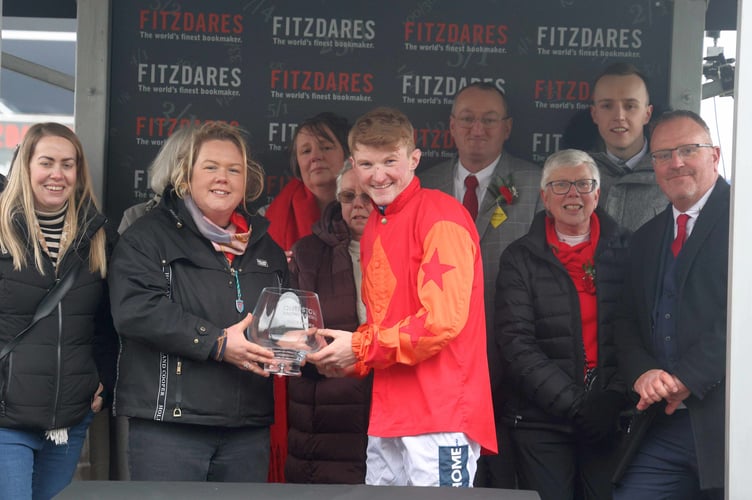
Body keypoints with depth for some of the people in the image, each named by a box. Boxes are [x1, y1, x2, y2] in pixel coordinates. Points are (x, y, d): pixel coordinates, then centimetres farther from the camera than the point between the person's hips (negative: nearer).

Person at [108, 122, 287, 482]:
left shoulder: (267, 249, 19)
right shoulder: (149, 236, 1)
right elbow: (134, 309, -15)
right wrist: (216, 342, -18)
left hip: (249, 427, 5)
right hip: (168, 422, -5)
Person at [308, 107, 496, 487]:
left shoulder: (441, 217, -10)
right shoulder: (374, 227, 16)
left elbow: (444, 318, -18)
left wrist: (360, 348, -9)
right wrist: (350, 359, 2)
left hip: (440, 413, -8)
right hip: (388, 414, 8)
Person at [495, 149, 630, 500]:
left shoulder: (626, 250, 8)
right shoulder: (520, 258, 5)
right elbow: (515, 343, -4)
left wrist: (614, 398, -12)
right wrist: (575, 405, -12)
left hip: (611, 419, 1)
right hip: (541, 422, -1)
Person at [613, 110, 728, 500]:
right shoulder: (647, 237, 21)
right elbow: (628, 321, 17)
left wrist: (687, 377, -15)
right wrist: (642, 373, -5)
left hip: (729, 421, -6)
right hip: (664, 427, 6)